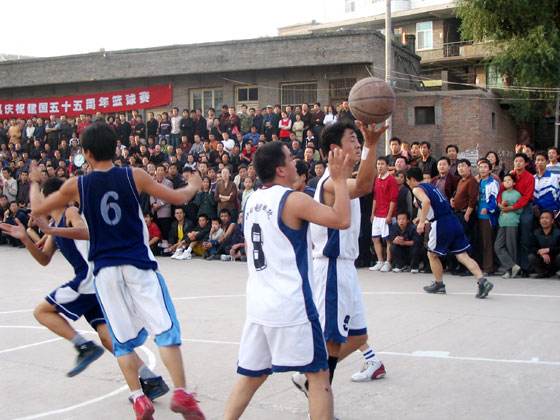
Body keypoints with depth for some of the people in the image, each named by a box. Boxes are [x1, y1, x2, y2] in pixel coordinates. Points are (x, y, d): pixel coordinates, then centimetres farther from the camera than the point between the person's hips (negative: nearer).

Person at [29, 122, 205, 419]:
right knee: (165, 330, 0)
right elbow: (177, 198, 5)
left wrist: (34, 182, 33)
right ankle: (180, 393, -7)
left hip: (105, 270, 1)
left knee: (123, 340, 12)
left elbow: (37, 209, 13)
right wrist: (193, 186, 27)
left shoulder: (76, 186, 0)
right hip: (138, 265, -1)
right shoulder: (134, 176, -2)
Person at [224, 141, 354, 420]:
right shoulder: (293, 199, -13)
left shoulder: (252, 200, 11)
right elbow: (342, 220, -16)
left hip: (258, 304, 7)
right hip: (291, 305, -7)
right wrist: (340, 179, -7)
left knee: (251, 375, 16)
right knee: (318, 374, 4)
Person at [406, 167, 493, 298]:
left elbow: (426, 201, -22)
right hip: (453, 220, 7)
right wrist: (425, 219, 44)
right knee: (462, 255, 3)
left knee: (432, 255, 14)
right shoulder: (430, 186, 24)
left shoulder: (417, 189, -1)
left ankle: (439, 284, 22)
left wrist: (421, 222, -19)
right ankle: (482, 281, -10)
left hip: (441, 223, -7)